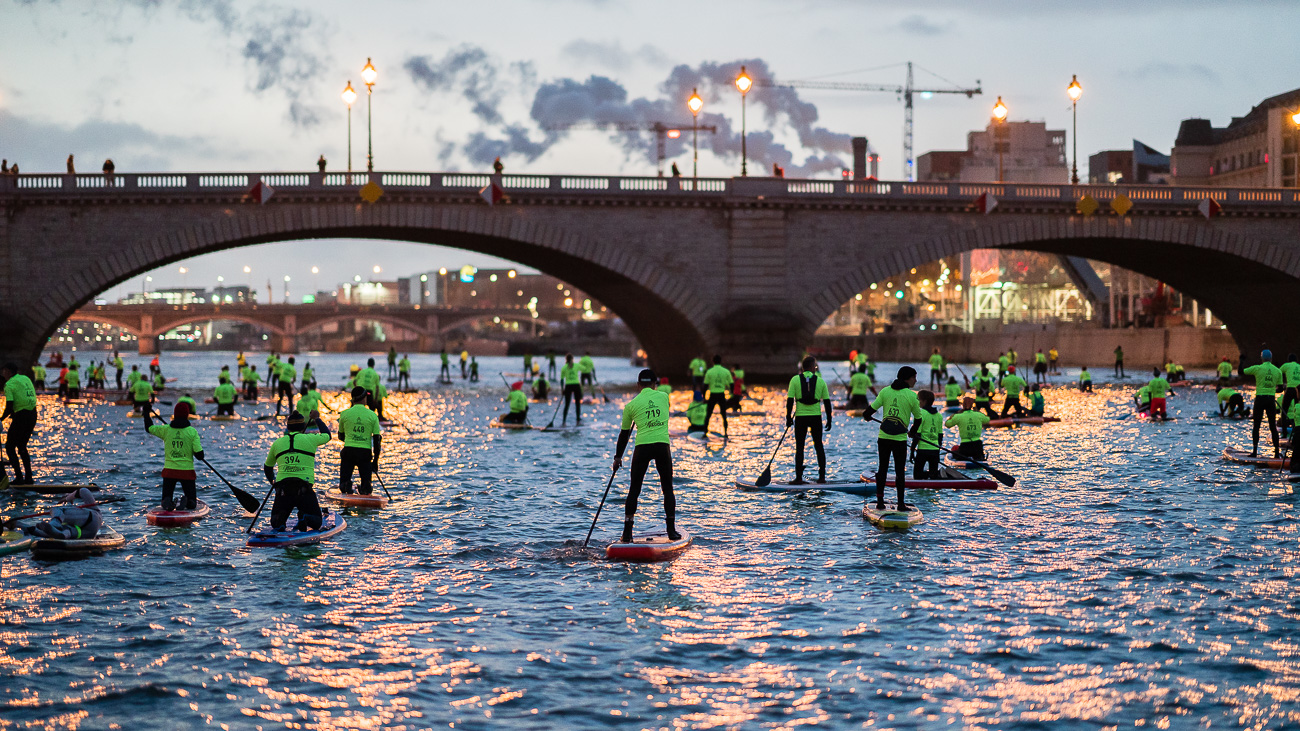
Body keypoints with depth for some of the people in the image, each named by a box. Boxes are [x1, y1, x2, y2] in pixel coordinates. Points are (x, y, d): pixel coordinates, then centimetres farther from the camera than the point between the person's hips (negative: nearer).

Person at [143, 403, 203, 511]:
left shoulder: (165, 430, -1)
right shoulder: (192, 431, -7)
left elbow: (149, 428, 17)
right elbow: (199, 455, -10)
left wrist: (147, 412, 32)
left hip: (169, 471, 2)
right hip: (187, 470, -2)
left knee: (165, 501, 13)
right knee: (192, 503, 10)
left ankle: (167, 503, -22)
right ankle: (186, 502, -25)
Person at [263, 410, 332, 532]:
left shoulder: (277, 443, 13)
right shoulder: (310, 439, 5)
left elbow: (267, 466, 28)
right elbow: (327, 435, 27)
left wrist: (272, 482, 45)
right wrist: (317, 419, 42)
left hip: (282, 490, 2)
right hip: (304, 489, -2)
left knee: (276, 523, 18)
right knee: (317, 522, 14)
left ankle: (279, 525, -19)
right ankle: (305, 518, -21)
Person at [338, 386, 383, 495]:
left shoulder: (344, 414, 3)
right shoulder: (372, 415, 1)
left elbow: (340, 436, 16)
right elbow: (377, 439, 1)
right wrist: (375, 461, 8)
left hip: (348, 450, 0)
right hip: (366, 452, 0)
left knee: (343, 481, 8)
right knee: (366, 482, 10)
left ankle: (346, 487, -23)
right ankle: (365, 490, -21)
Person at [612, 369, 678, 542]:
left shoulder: (631, 405, 5)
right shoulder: (664, 397, 8)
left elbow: (624, 433, 13)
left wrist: (618, 457, 24)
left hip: (642, 447, -1)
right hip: (662, 445, 1)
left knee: (634, 489, 10)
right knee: (667, 488, 13)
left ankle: (627, 533, 6)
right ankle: (671, 530, 9)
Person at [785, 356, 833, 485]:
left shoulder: (795, 379, -2)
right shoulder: (820, 380, 1)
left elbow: (790, 400, -6)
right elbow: (827, 401, 3)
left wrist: (789, 417, 1)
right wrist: (829, 420, 10)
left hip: (800, 417, -1)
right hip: (816, 416, 1)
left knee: (799, 447, 5)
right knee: (819, 446, 12)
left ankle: (799, 478, 1)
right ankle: (822, 476, 11)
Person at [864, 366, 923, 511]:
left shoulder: (885, 391, 2)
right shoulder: (912, 395, -6)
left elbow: (872, 408, 0)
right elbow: (918, 417, 4)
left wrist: (866, 416, 24)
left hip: (883, 437, 3)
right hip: (900, 438, -3)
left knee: (882, 468, 12)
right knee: (900, 471, 4)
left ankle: (880, 501, 13)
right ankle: (900, 503, 5)